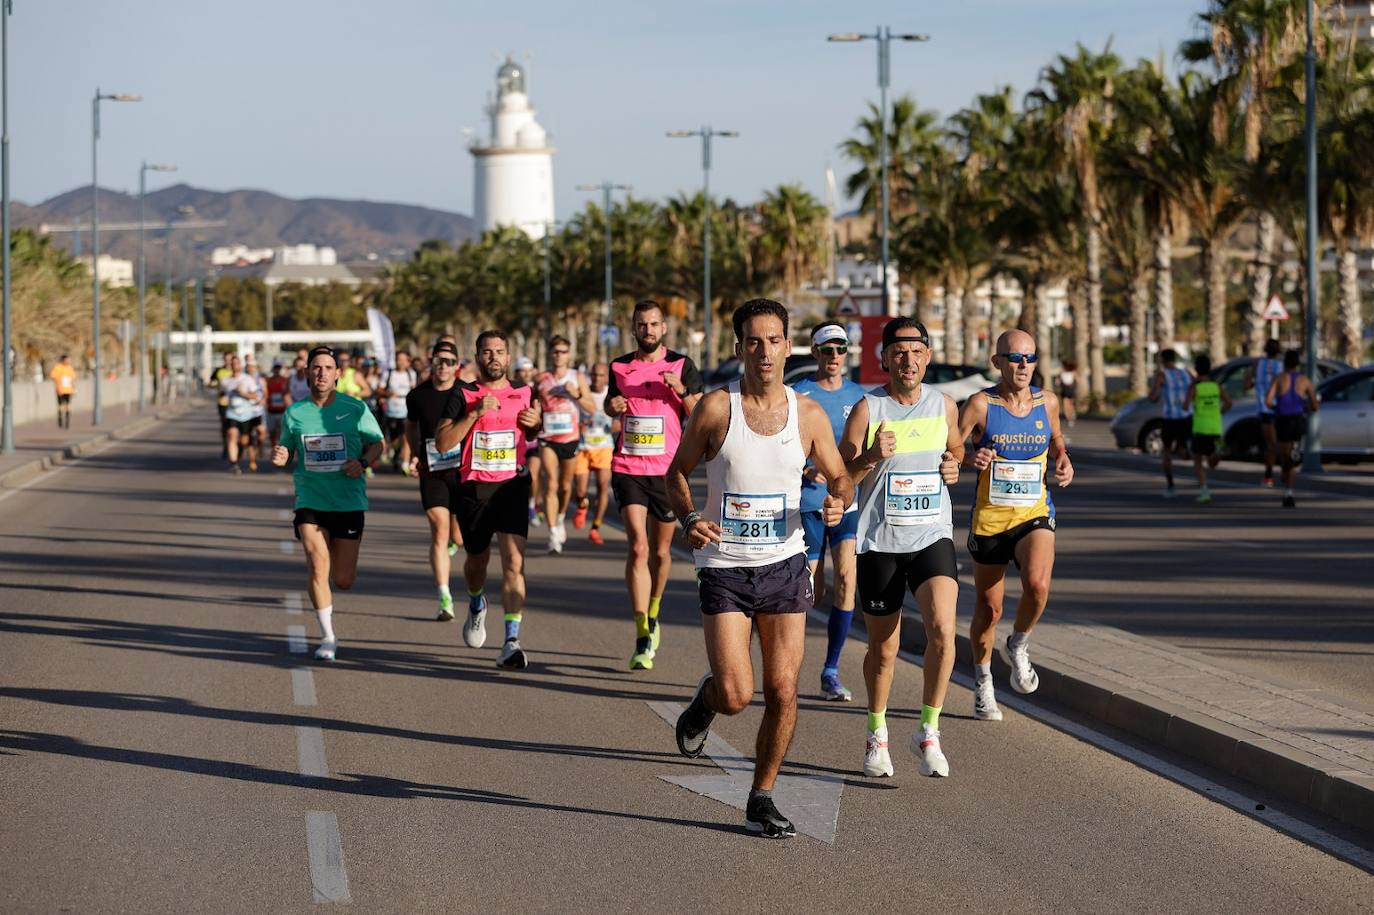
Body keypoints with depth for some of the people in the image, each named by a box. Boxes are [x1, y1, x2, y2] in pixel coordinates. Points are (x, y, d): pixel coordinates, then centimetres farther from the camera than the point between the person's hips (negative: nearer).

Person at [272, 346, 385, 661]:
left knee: (343, 580, 2)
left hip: (349, 503, 0)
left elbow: (377, 443, 8)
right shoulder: (294, 413, 2)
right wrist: (280, 458, -10)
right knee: (318, 568, -15)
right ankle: (328, 637, 1)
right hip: (309, 502, 0)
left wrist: (362, 462, -12)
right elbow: (287, 451, 14)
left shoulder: (356, 409, -2)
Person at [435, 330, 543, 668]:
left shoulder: (523, 392, 6)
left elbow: (536, 432, 24)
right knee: (477, 560, 16)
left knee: (514, 561, -16)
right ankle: (477, 606, 50)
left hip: (512, 485, 0)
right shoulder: (463, 395, -1)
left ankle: (512, 641, -20)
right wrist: (474, 413, -18)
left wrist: (536, 421, 0)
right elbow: (442, 443, -10)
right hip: (473, 488, 0)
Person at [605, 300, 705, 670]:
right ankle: (642, 640, -17)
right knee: (638, 547, -14)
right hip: (628, 469, 0)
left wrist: (681, 389, -17)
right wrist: (613, 406, 0)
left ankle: (652, 616, 40)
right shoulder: (619, 367, 7)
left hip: (667, 469, 0)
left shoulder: (682, 366, 1)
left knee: (660, 551, 12)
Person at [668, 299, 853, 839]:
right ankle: (705, 700, 26)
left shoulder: (808, 415, 0)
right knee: (735, 696, -11)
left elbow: (839, 477, 12)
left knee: (782, 692, -1)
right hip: (725, 566, -2)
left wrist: (838, 502, -12)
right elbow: (677, 471, 5)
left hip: (785, 565, 2)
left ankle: (761, 800, 15)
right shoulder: (716, 408, -7)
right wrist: (689, 519, -14)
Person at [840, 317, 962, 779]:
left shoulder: (943, 404, 4)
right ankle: (877, 734, 31)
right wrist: (873, 456, -25)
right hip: (880, 542, -2)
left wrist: (954, 467, 1)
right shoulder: (867, 409, -7)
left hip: (933, 536, 2)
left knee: (942, 628, -20)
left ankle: (929, 732, -6)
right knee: (883, 648, 8)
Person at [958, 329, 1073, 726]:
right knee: (988, 609, 8)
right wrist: (970, 459, -29)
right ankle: (983, 685, 31)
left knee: (1037, 584, -27)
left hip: (1035, 516, 1)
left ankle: (1018, 648, 4)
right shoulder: (981, 404, -8)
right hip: (988, 518, -1)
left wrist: (1064, 464, 2)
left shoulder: (1047, 403, 3)